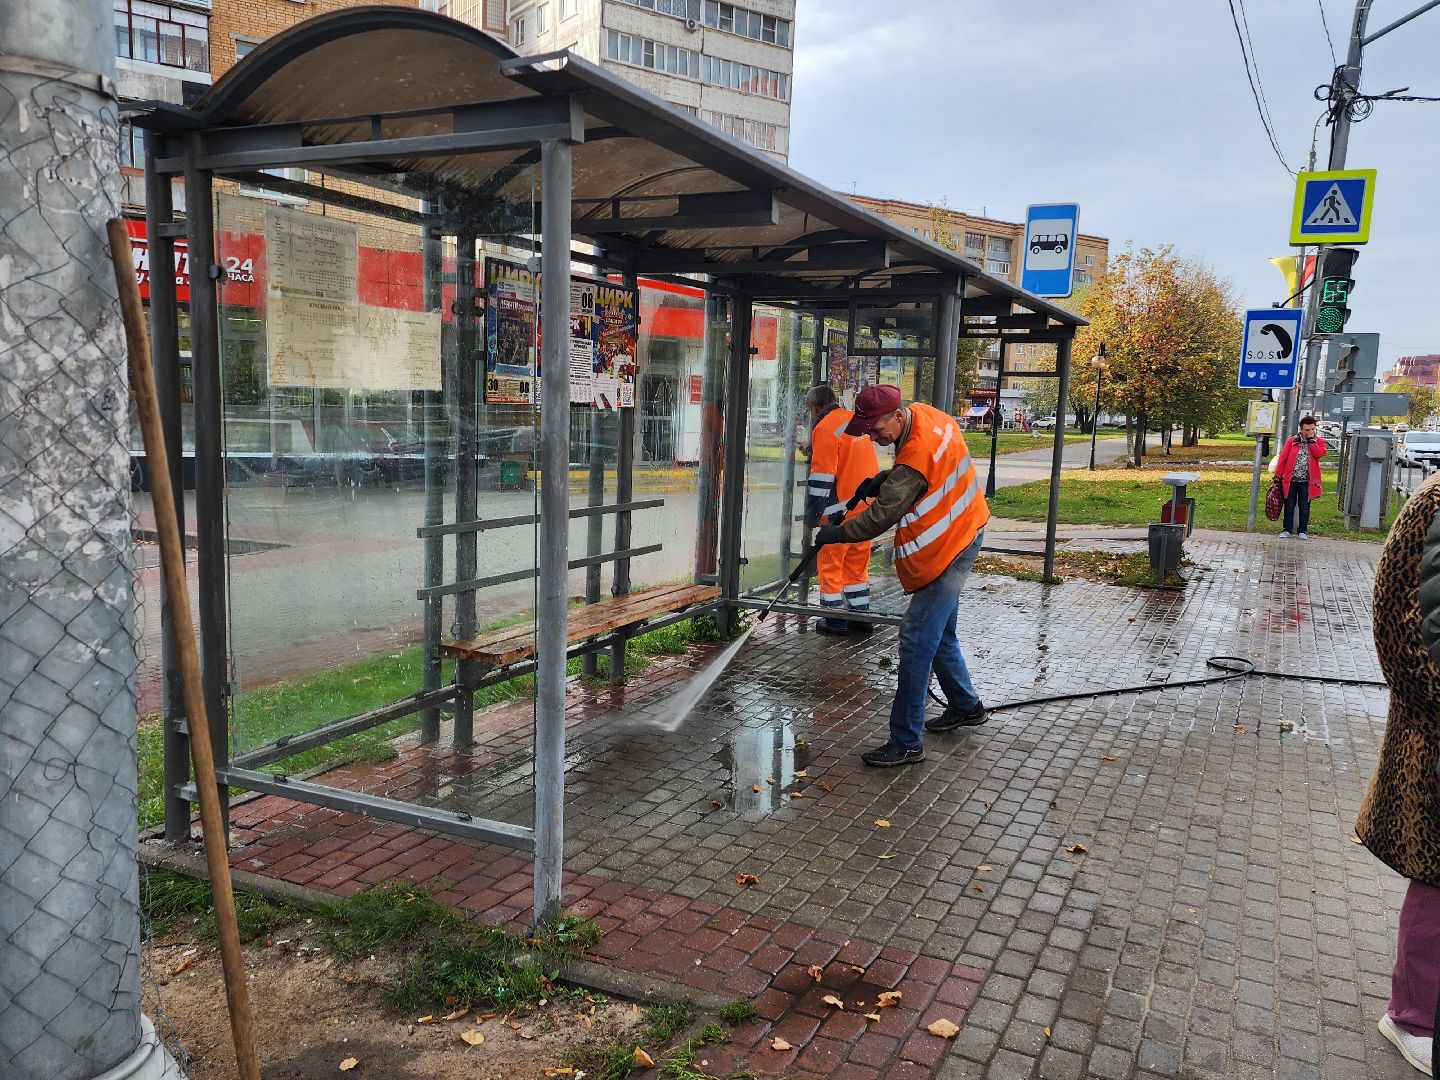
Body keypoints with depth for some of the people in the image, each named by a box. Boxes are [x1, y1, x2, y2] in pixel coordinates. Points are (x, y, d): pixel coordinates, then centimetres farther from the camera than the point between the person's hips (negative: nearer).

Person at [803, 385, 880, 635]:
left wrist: (813, 514, -12)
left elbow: (822, 476, -16)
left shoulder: (825, 428, -13)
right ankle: (861, 616, 21)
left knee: (830, 562, 4)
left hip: (842, 509, -8)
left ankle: (835, 620, 8)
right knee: (857, 562, 17)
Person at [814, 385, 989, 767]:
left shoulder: (915, 460, -30)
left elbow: (881, 516, -24)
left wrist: (835, 534, -10)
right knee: (939, 632, 21)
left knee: (917, 639, -11)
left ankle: (906, 742, -7)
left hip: (945, 551, -10)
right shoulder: (923, 413, -1)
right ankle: (965, 706, 39)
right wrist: (884, 478, 3)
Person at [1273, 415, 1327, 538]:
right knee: (1289, 505, 6)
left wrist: (1311, 440, -12)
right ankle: (1287, 529, 14)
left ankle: (1302, 531, 14)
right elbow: (1282, 458, 0)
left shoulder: (1319, 442, 5)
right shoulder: (1292, 440, 2)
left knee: (1304, 506, 6)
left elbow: (1319, 454, -16)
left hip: (1307, 481, 0)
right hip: (1291, 480, 0)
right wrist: (1278, 475, -4)